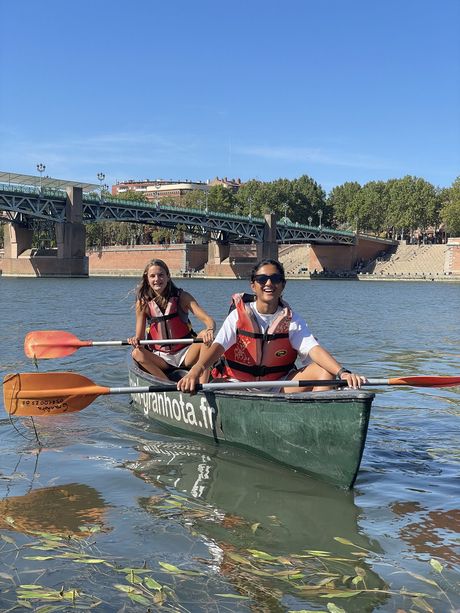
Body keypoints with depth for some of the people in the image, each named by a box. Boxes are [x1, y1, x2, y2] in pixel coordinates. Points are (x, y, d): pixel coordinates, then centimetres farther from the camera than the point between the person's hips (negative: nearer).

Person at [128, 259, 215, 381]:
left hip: (185, 356, -1)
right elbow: (139, 336, -3)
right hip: (160, 358, 1)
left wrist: (209, 330, -40)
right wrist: (135, 340, -28)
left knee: (205, 338, -27)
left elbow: (209, 320, -15)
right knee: (137, 354, -26)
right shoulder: (143, 303, -2)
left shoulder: (182, 297, -5)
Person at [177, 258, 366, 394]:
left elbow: (313, 349, -14)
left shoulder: (291, 320, 1)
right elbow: (217, 346, -19)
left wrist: (342, 372, -32)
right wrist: (195, 371, -40)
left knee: (324, 372, -16)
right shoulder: (239, 315, -4)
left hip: (279, 385, 2)